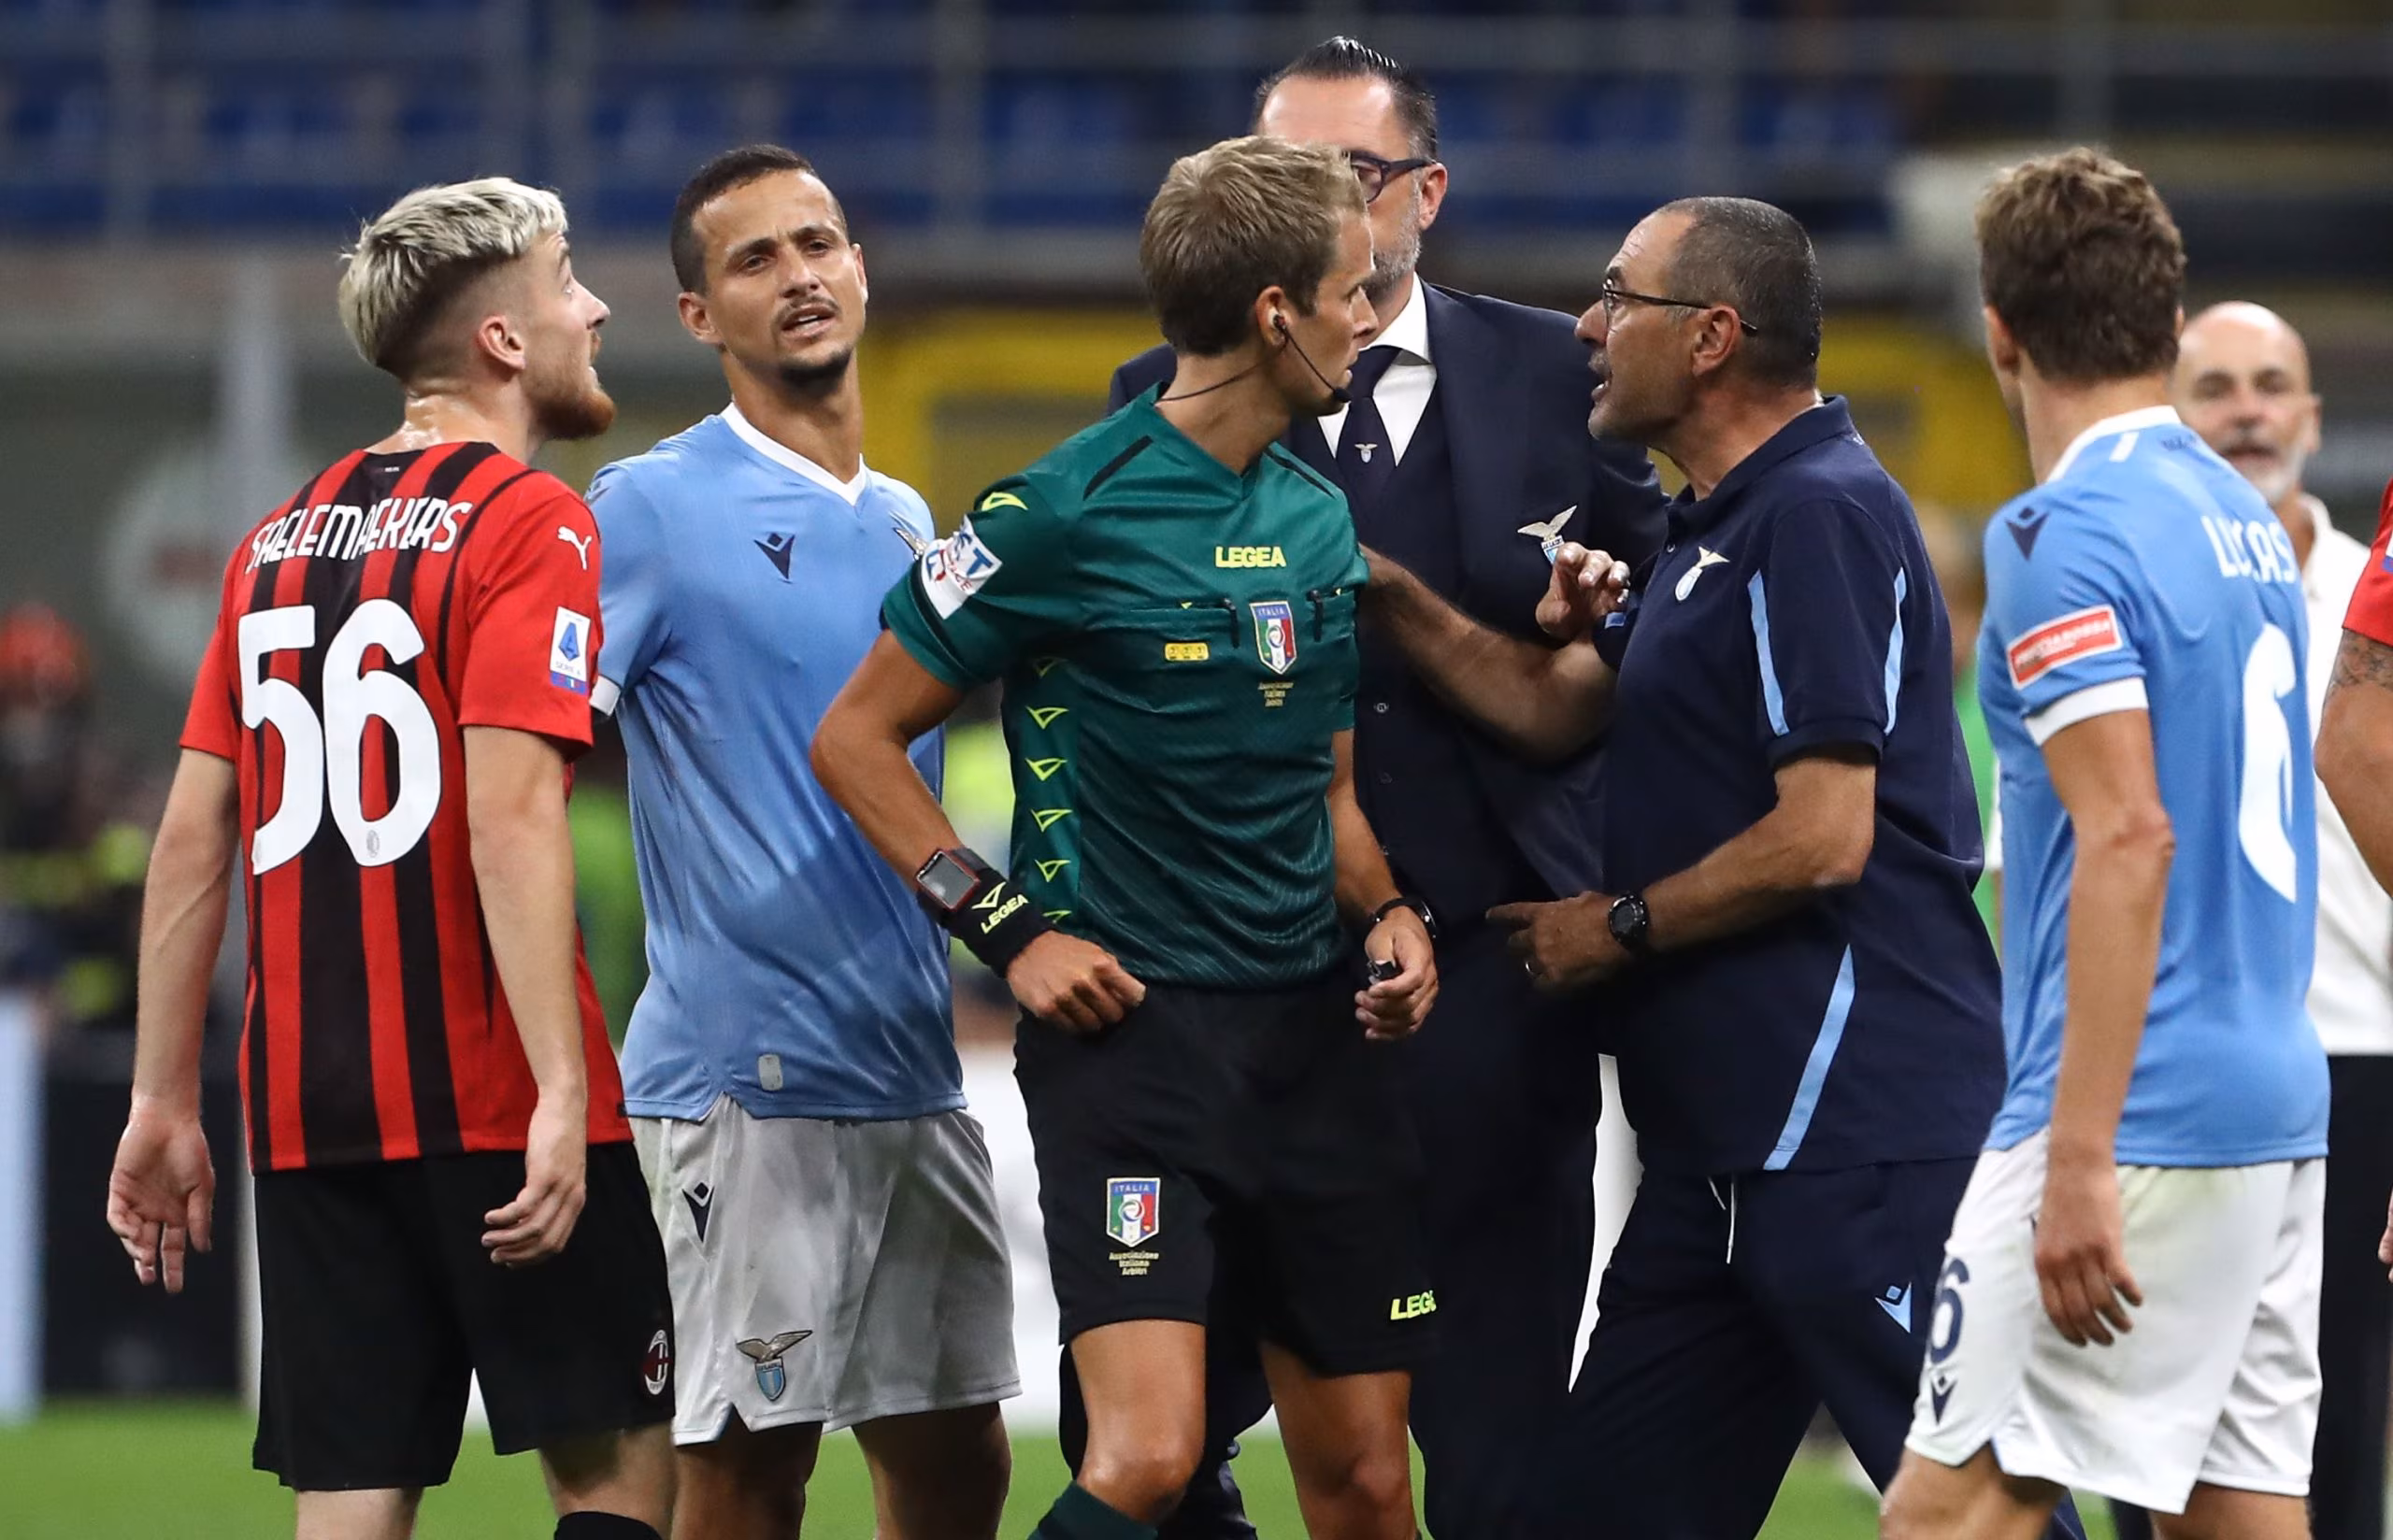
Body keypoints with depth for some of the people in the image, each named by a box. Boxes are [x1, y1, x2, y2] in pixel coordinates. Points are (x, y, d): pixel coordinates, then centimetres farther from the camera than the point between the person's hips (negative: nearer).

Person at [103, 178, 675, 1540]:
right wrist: (561, 1093, -21)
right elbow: (511, 815, -17)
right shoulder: (529, 524, -6)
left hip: (306, 1108, 6)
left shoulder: (282, 540, 15)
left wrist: (165, 1100, 15)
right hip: (487, 1093, -6)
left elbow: (194, 839, 12)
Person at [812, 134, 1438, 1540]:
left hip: (1318, 1031, 6)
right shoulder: (1066, 513, -8)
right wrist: (1010, 930, -9)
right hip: (1130, 1030, -6)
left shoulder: (1323, 519, 13)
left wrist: (1390, 916, 4)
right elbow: (857, 739, -2)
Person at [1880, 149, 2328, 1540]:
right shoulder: (2247, 520, 15)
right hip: (2280, 1109, 8)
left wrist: (2080, 1161, -22)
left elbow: (2131, 836, -20)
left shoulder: (2063, 536, -11)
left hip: (2148, 1115, -8)